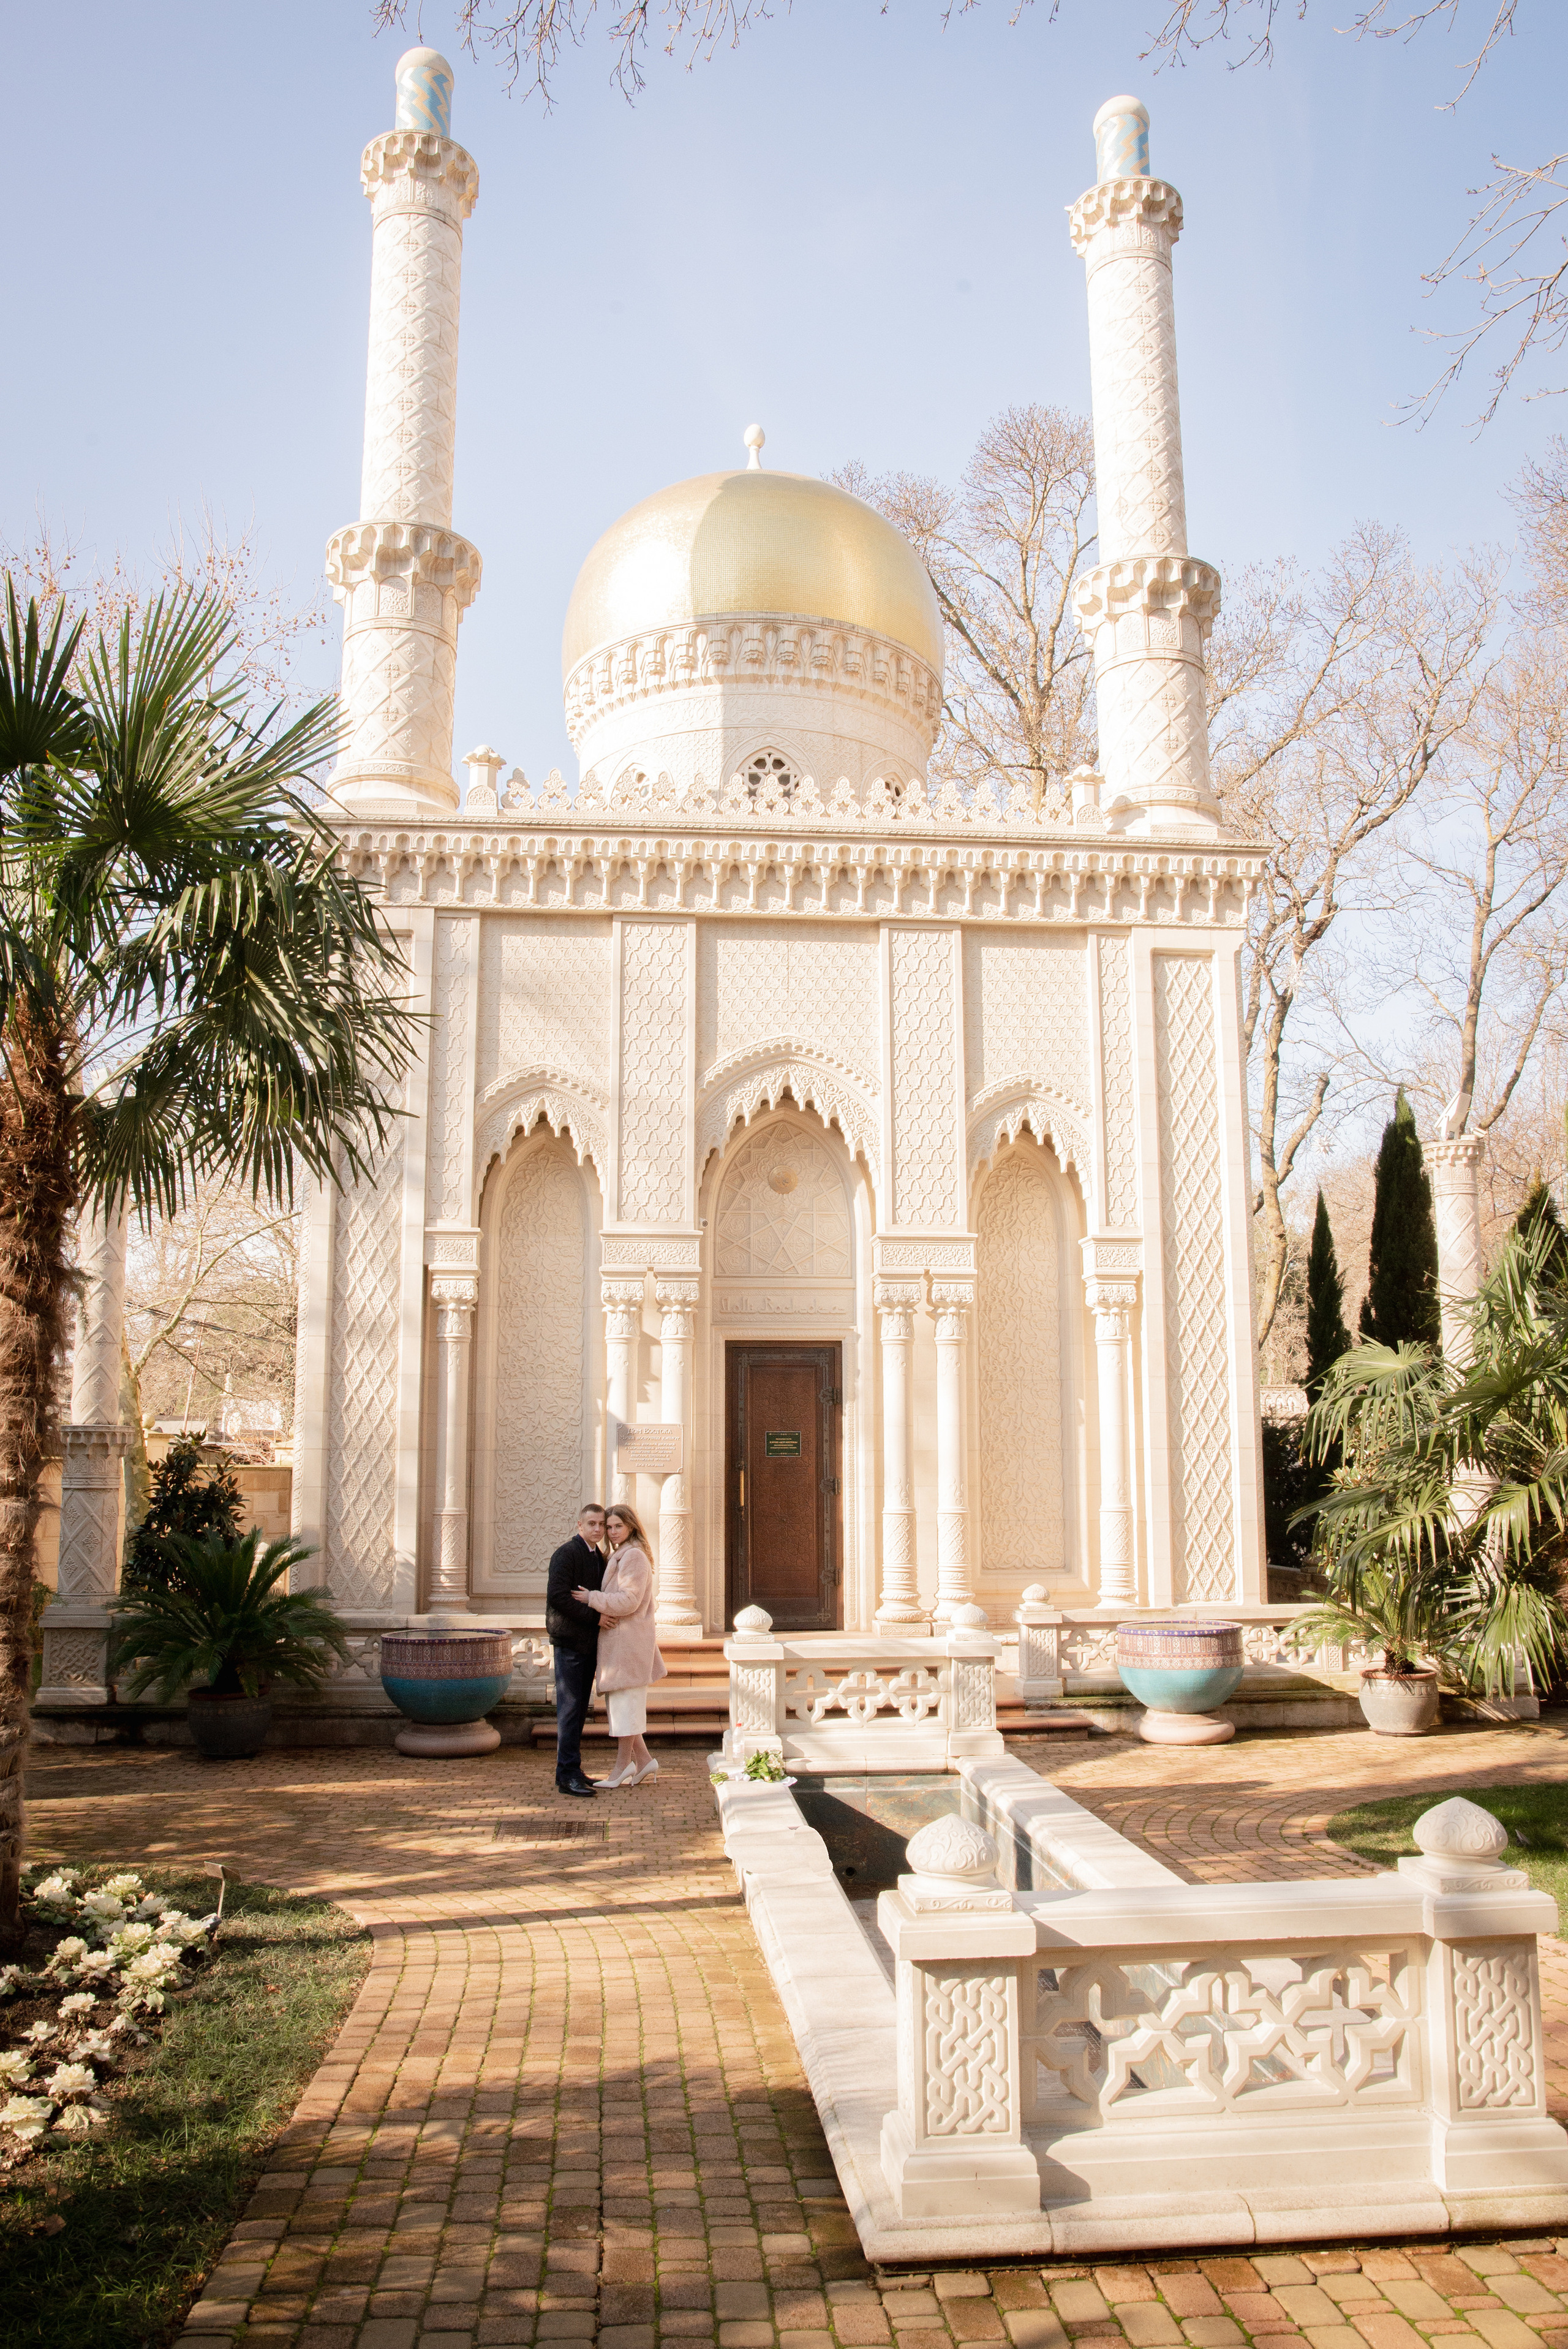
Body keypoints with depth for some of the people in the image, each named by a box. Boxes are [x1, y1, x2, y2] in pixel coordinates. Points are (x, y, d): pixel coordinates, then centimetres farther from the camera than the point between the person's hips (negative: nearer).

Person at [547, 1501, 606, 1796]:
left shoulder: (599, 1557, 17)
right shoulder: (567, 1553, -9)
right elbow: (557, 1596, -19)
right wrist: (595, 1616, -17)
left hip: (589, 1642, 8)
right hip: (569, 1639, -8)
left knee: (580, 1708, 10)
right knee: (570, 1708, -8)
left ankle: (572, 1770, 15)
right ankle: (567, 1774, -6)